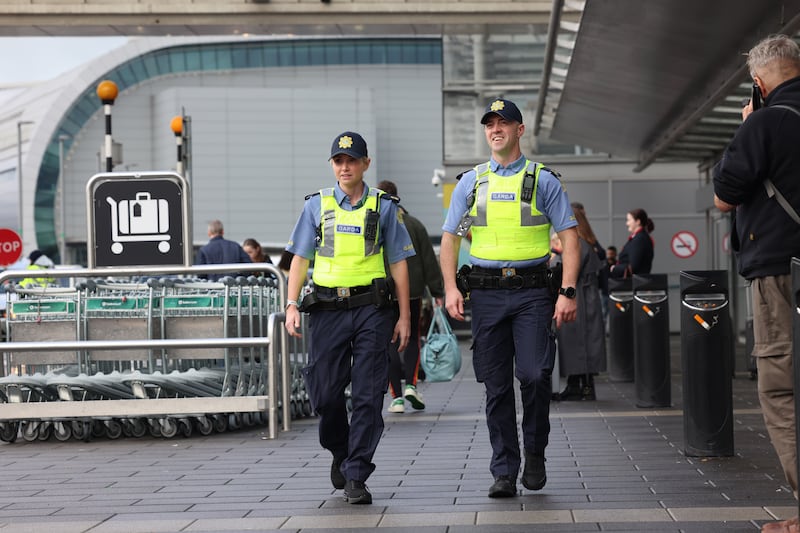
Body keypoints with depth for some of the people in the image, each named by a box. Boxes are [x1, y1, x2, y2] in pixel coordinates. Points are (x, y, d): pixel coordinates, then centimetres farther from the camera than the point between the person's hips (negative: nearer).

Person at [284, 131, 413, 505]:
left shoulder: (383, 207, 7)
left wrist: (404, 316, 3)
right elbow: (300, 258, 9)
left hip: (371, 309, -1)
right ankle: (340, 453, 29)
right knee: (325, 392, 1)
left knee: (367, 396, -4)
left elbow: (398, 262, 7)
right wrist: (291, 305, -3)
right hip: (328, 309, 1)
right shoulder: (317, 205, 9)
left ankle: (356, 476, 0)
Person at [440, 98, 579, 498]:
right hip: (486, 292, 2)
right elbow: (450, 238, 12)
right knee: (496, 386, 2)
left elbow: (569, 237, 2)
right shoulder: (470, 183, 12)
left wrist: (568, 292, -9)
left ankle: (535, 452, 10)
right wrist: (451, 287, -2)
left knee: (535, 375, -14)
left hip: (532, 291, -2)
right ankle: (504, 472, 9)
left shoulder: (543, 180, 5)